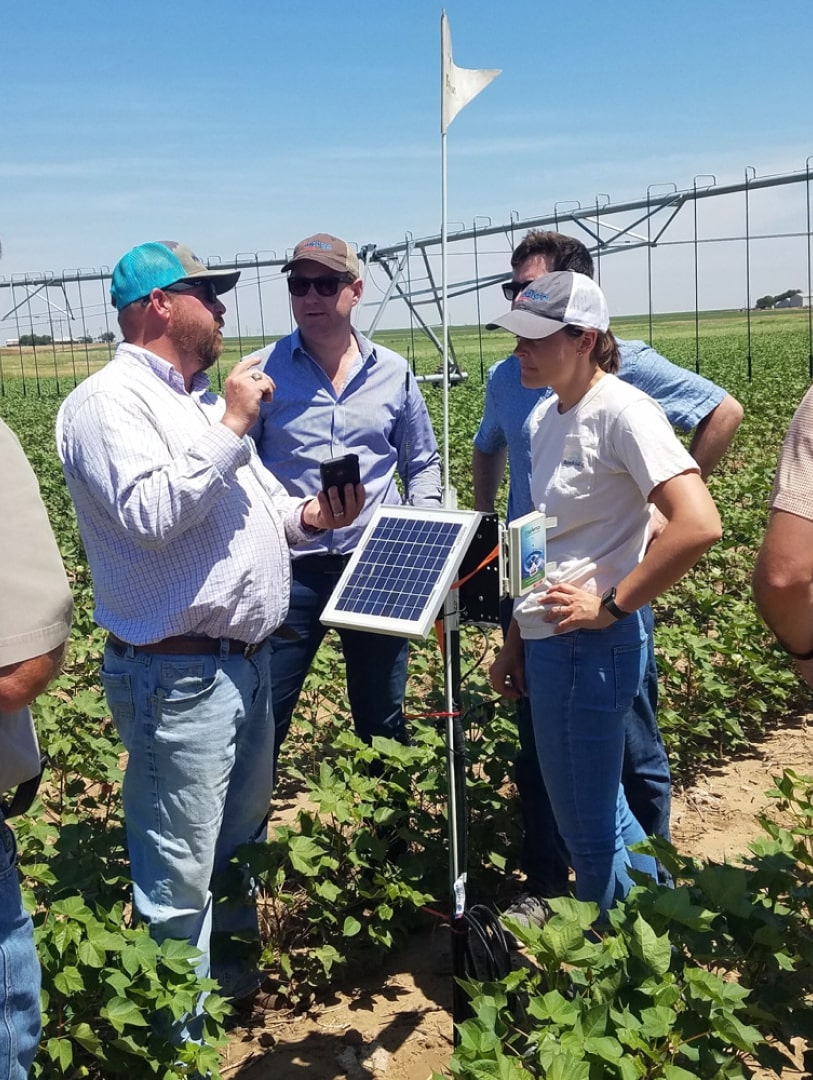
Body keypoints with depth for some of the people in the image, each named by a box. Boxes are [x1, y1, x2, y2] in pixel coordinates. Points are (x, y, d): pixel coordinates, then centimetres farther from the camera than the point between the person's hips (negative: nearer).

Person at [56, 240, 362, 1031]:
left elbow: (252, 505, 20)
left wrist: (307, 516, 0)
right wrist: (231, 427, -21)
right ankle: (179, 1032, 19)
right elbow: (148, 514, -27)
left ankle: (236, 978, 45)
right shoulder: (108, 401, -13)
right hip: (178, 677, -10)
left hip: (247, 663, 10)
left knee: (242, 841, 25)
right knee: (179, 873, 1)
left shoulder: (201, 400, 16)